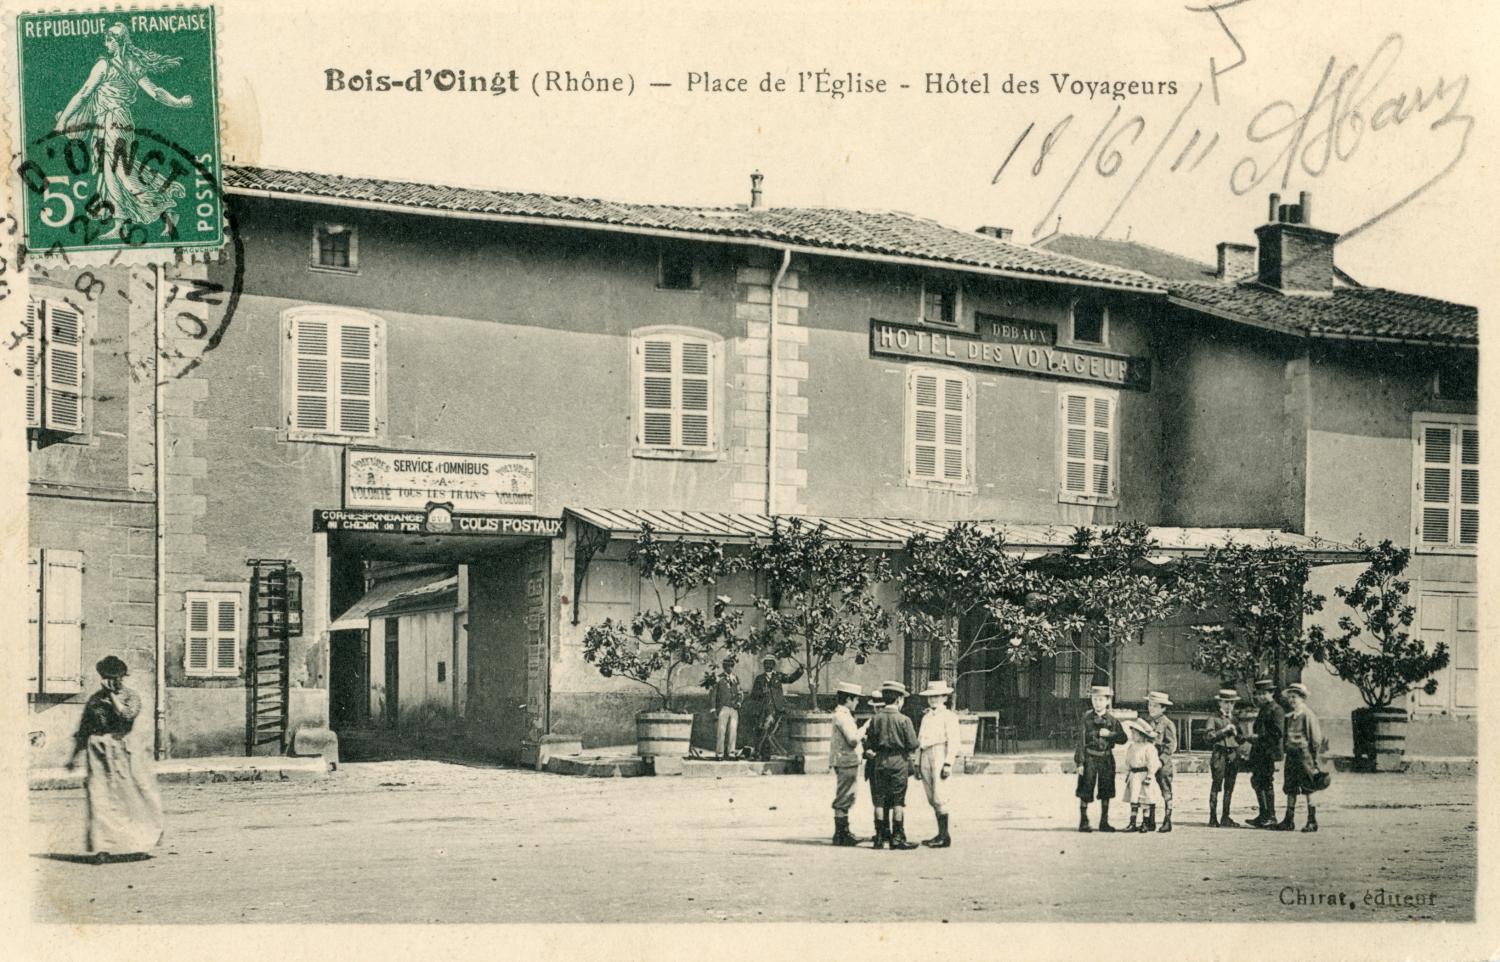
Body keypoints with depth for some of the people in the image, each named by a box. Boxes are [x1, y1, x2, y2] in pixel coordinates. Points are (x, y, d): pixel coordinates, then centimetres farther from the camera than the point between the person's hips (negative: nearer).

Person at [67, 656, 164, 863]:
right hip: (100, 754, 2)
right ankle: (103, 847, -6)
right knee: (98, 797, -8)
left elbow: (127, 714, -19)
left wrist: (112, 694, -13)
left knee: (134, 796, 2)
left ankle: (141, 842, 19)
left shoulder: (131, 696, 2)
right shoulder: (94, 700, 10)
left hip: (125, 751, -2)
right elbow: (83, 730, 17)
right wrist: (74, 755, 16)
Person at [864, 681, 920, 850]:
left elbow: (869, 742, 4)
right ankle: (897, 838, 2)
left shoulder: (875, 719, 1)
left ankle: (880, 837, 11)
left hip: (880, 762, 4)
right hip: (899, 762, -3)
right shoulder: (903, 720, -10)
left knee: (880, 800, 9)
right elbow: (913, 745, -8)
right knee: (898, 801, 2)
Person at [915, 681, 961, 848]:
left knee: (939, 797, -11)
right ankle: (940, 834, 12)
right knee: (932, 799, 6)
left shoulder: (948, 716, 1)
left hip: (939, 755, -7)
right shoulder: (926, 717, 23)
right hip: (925, 757, 7)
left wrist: (948, 763, -15)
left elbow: (953, 741, -7)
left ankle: (945, 837, -8)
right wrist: (918, 764, 18)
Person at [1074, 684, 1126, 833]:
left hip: (1107, 758, 2)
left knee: (1106, 792, 7)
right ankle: (1083, 822, 6)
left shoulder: (1113, 720, 5)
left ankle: (1104, 822, 17)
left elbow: (1123, 739, 1)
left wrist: (1109, 734, -15)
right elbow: (1081, 741, -4)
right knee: (1085, 792, -2)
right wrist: (1080, 762, -9)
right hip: (1090, 758, -2)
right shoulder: (1086, 719, -2)